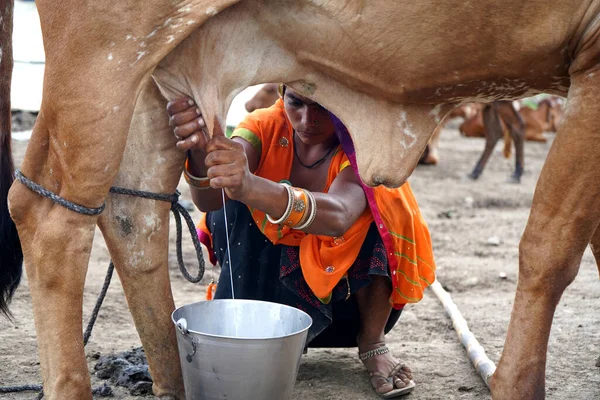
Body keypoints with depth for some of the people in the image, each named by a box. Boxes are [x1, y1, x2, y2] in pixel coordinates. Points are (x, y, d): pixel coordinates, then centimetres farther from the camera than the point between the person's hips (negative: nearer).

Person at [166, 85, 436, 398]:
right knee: (233, 203, -22)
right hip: (266, 274, 2)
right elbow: (208, 198, -35)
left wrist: (252, 187, -65)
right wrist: (202, 154, -60)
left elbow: (338, 217, -48)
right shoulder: (265, 128, -16)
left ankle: (373, 343, -13)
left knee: (377, 201, -28)